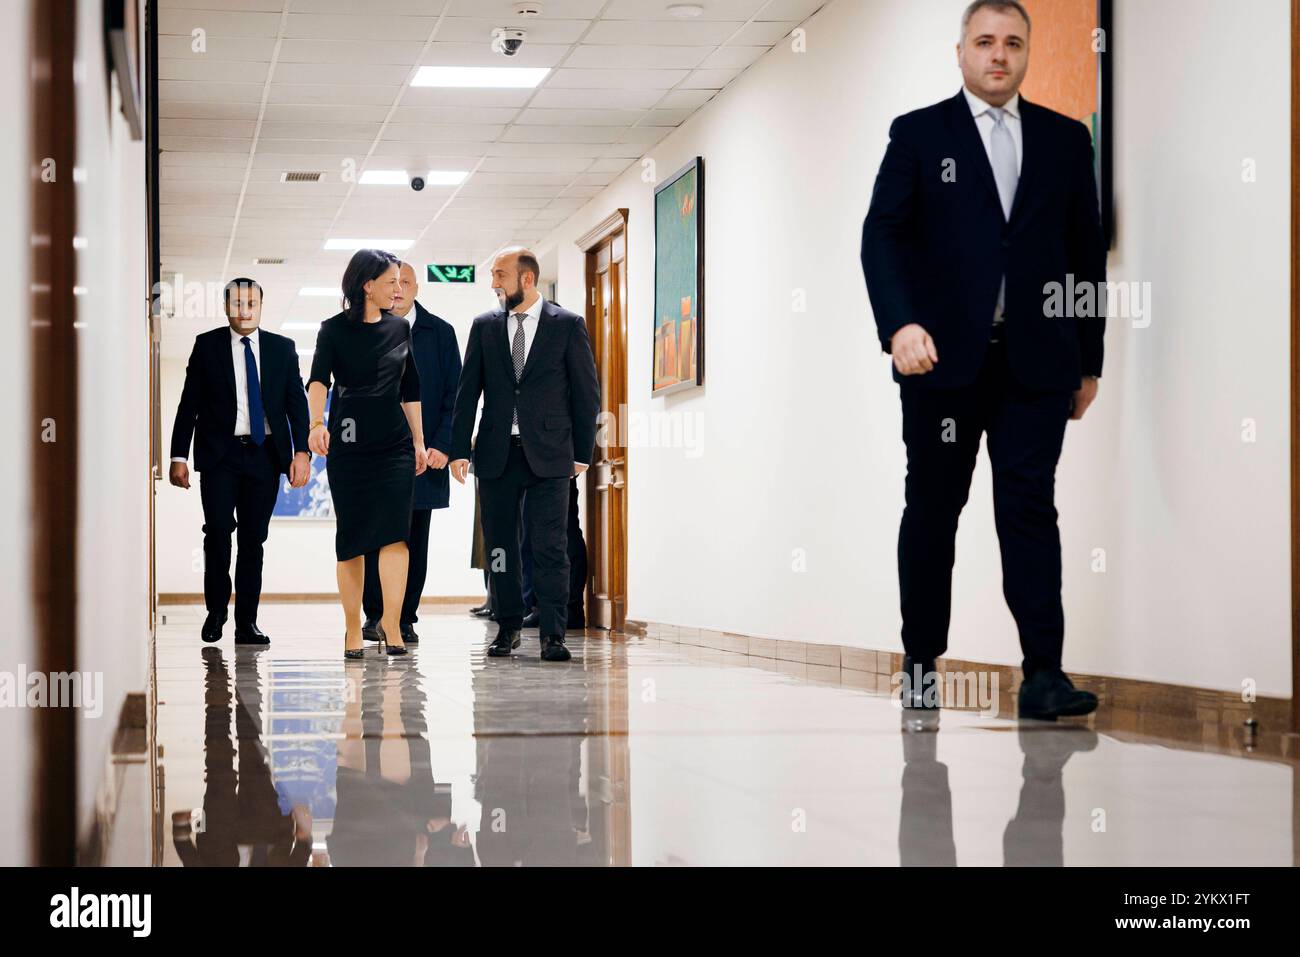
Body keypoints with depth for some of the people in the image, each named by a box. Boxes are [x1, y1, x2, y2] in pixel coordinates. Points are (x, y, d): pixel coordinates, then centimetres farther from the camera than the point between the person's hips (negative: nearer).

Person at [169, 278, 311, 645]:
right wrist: (179, 456, -2)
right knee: (218, 530, -12)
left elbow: (297, 402, 7)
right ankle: (216, 611, 7)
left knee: (254, 538, 2)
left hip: (264, 455, 1)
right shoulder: (207, 345, 6)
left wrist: (302, 450, -5)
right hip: (219, 453, -1)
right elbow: (189, 404, 5)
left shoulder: (282, 348, 9)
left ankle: (247, 623, 8)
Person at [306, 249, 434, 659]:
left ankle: (393, 630, -14)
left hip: (395, 443, 3)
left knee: (395, 533, -10)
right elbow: (318, 379, -19)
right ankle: (353, 632, 10)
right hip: (348, 443, -3)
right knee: (352, 537, 2)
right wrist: (317, 423, -37)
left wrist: (419, 441, 16)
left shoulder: (399, 328, 10)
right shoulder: (335, 329, -3)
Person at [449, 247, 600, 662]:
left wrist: (582, 452, 0)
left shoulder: (568, 325, 2)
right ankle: (507, 628, 18)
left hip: (548, 455, -3)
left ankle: (553, 635, -5)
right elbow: (468, 392, 8)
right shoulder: (484, 326, 9)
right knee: (499, 545, 7)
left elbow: (587, 391, 3)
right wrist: (460, 449, 1)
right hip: (497, 453, 3)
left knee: (550, 546, -7)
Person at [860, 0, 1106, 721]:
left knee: (1030, 507, -6)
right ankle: (920, 665, 17)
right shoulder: (918, 135, 6)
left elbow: (1087, 253, 14)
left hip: (1035, 361, 1)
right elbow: (882, 235, -4)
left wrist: (1089, 360, 11)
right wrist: (900, 323, -20)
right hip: (943, 359, -1)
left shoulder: (1066, 140, 12)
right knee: (932, 508, 6)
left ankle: (1043, 675, -10)